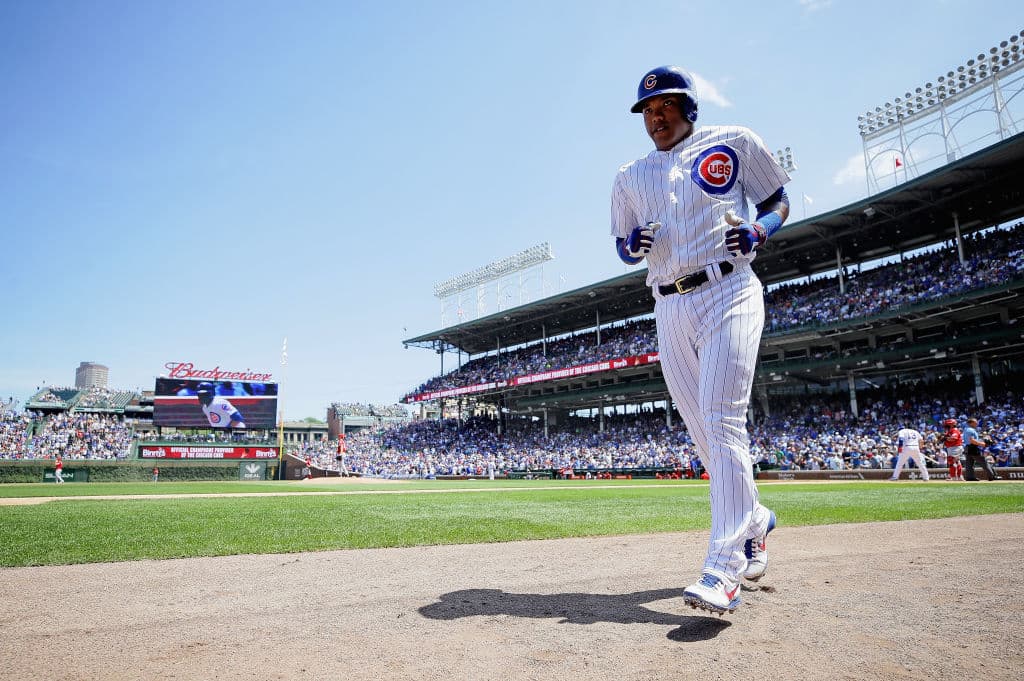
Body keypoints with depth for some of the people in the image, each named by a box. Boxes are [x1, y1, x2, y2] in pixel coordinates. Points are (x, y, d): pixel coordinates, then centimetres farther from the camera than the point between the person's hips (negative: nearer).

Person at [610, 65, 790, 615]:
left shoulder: (732, 142, 7)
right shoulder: (630, 176, 17)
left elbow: (779, 200, 12)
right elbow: (624, 249, 18)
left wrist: (757, 231, -11)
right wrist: (633, 245, -7)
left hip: (728, 293, -4)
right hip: (670, 309, 5)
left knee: (722, 421, -16)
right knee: (703, 430, 6)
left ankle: (724, 568, -15)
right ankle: (755, 520, 29)